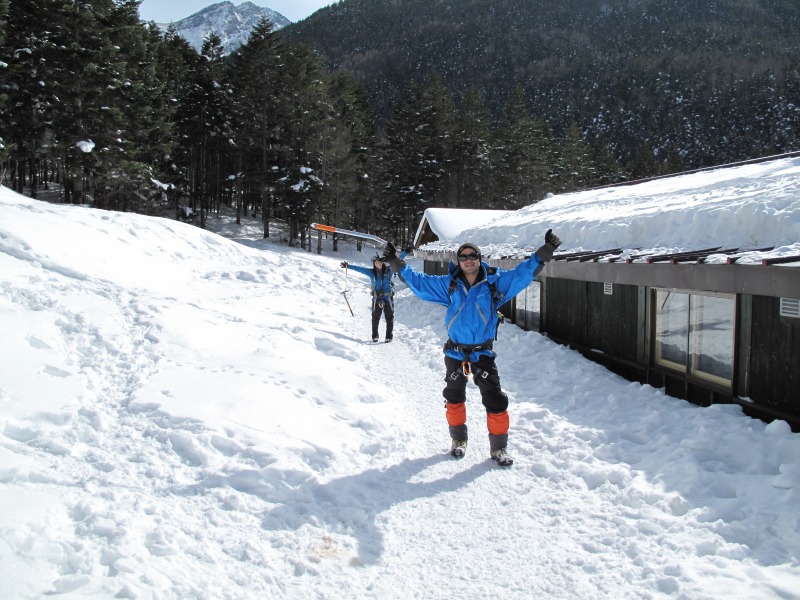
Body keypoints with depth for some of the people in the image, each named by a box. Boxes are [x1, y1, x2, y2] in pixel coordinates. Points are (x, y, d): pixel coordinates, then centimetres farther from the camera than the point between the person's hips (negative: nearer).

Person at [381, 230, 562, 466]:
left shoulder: (495, 282, -4)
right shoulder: (448, 285, -1)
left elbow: (523, 272, -6)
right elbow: (419, 282, 2)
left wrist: (545, 251, -13)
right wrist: (397, 263, -3)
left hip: (483, 353, -1)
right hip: (455, 352, 1)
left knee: (496, 401, -3)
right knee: (454, 398, 14)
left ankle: (499, 447, 13)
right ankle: (458, 439, 34)